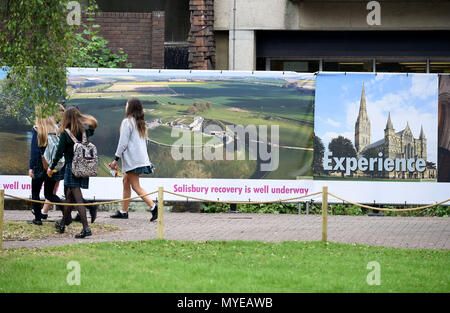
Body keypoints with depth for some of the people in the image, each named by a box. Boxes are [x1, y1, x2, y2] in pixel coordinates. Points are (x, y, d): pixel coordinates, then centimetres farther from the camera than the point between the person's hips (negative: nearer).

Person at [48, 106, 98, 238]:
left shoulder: (66, 133, -11)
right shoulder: (85, 131, 3)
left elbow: (59, 152, -9)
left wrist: (51, 167, 1)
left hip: (72, 167, -6)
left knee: (78, 199, -8)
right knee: (70, 195, 21)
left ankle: (86, 228, -17)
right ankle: (63, 223, 34)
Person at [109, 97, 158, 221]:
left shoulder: (127, 122, -10)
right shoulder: (141, 123, 15)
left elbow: (123, 142, -13)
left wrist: (116, 159, -8)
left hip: (132, 159, -9)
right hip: (142, 158, 9)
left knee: (135, 186, -8)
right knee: (126, 181, 16)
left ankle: (153, 206, -21)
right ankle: (123, 211, 19)